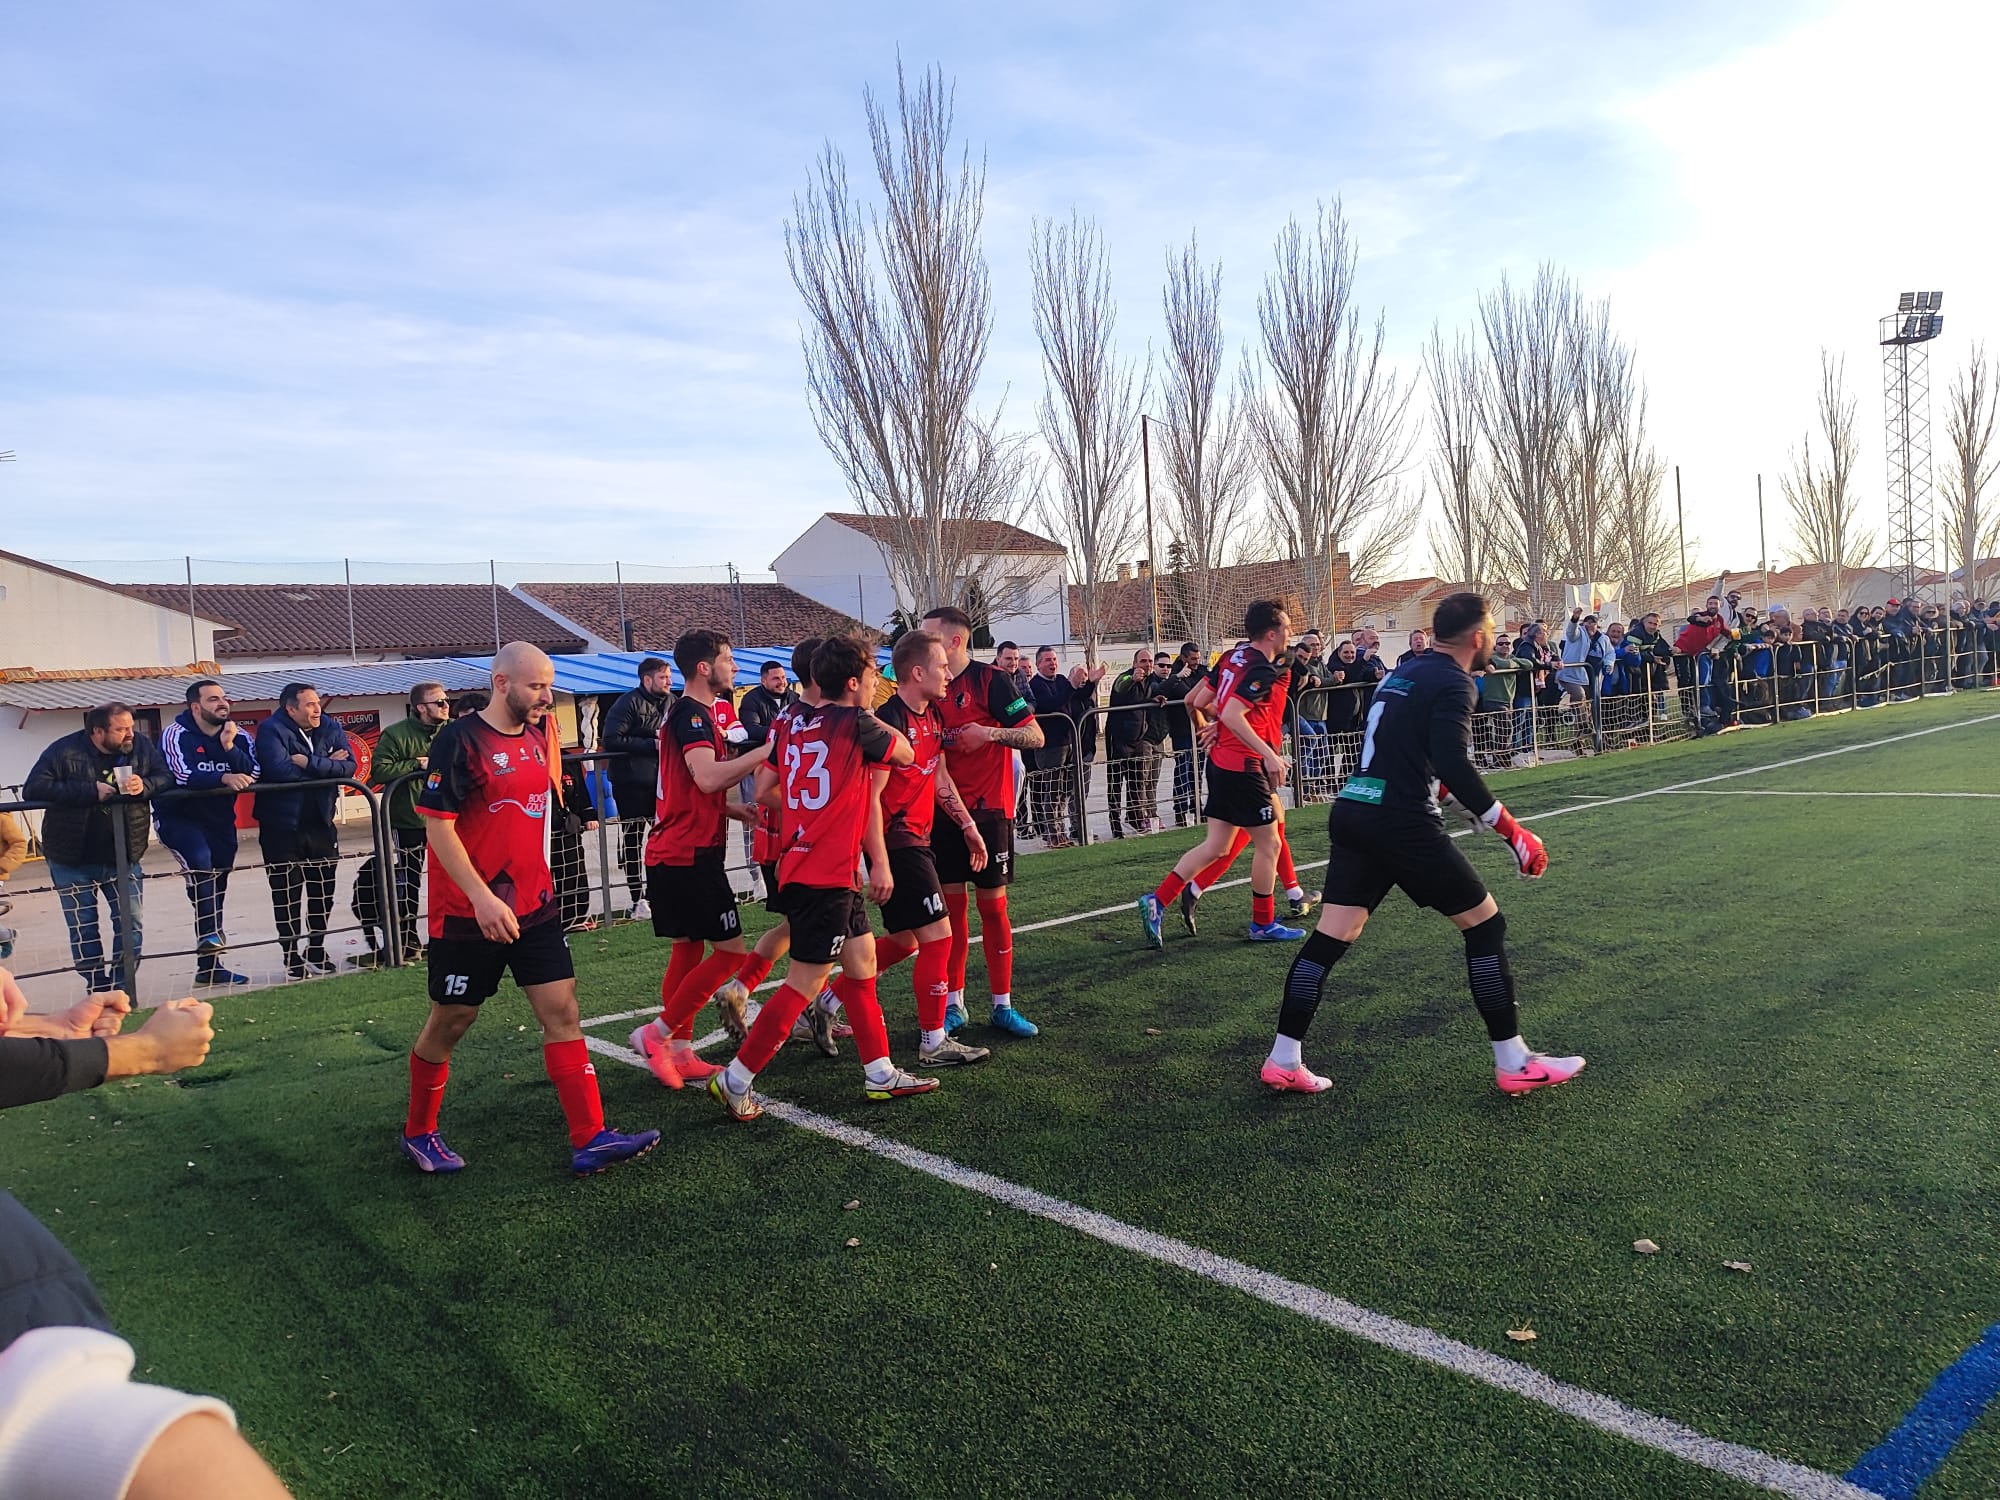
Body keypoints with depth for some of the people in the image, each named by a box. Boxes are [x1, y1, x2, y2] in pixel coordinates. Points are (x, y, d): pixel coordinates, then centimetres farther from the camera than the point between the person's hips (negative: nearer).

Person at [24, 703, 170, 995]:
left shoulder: (141, 746, -5)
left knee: (131, 923, 1)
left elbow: (166, 778, -1)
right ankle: (98, 990, 16)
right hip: (72, 860, -2)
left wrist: (145, 785, -24)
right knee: (83, 928, 5)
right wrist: (90, 791, -27)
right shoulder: (64, 752, -14)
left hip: (123, 855, 2)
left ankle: (122, 989, 13)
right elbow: (32, 790, -21)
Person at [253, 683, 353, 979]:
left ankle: (316, 951, 26)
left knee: (322, 891, 11)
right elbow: (280, 770, -28)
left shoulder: (330, 727, 1)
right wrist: (327, 766, -18)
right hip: (282, 825, -4)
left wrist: (310, 763, -23)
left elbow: (349, 764, -12)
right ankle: (292, 957, 14)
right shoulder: (271, 730, -12)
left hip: (321, 823, 4)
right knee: (286, 895, 3)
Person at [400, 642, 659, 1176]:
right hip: (469, 911, -6)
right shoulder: (459, 740, -15)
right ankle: (418, 1133, 30)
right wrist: (483, 899, -23)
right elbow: (438, 825, -17)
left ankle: (590, 1140, 1)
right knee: (451, 1021, 8)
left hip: (534, 904, 6)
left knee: (562, 1011, -1)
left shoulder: (538, 733, 6)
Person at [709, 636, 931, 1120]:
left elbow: (764, 790, 7)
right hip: (826, 876, -8)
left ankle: (879, 1074, 23)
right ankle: (735, 1080, 6)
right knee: (804, 984, -1)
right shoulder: (857, 725, -12)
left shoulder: (792, 722, 6)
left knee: (862, 963, 15)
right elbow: (906, 754, 5)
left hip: (799, 866, 8)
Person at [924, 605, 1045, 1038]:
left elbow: (1035, 736, -10)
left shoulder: (991, 679, -8)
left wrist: (990, 732, -24)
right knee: (951, 905, 6)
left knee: (993, 905, 2)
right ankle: (954, 1003, 15)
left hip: (987, 810, -4)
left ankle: (1003, 1005, 12)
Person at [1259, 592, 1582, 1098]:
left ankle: (1283, 1061, 9)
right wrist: (1509, 828, -16)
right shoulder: (1453, 683, -8)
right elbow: (1453, 765, -20)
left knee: (1330, 936, 8)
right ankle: (1513, 1064, 11)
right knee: (1485, 923, 5)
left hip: (1351, 811, 8)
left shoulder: (1402, 673, 18)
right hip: (1402, 822, -8)